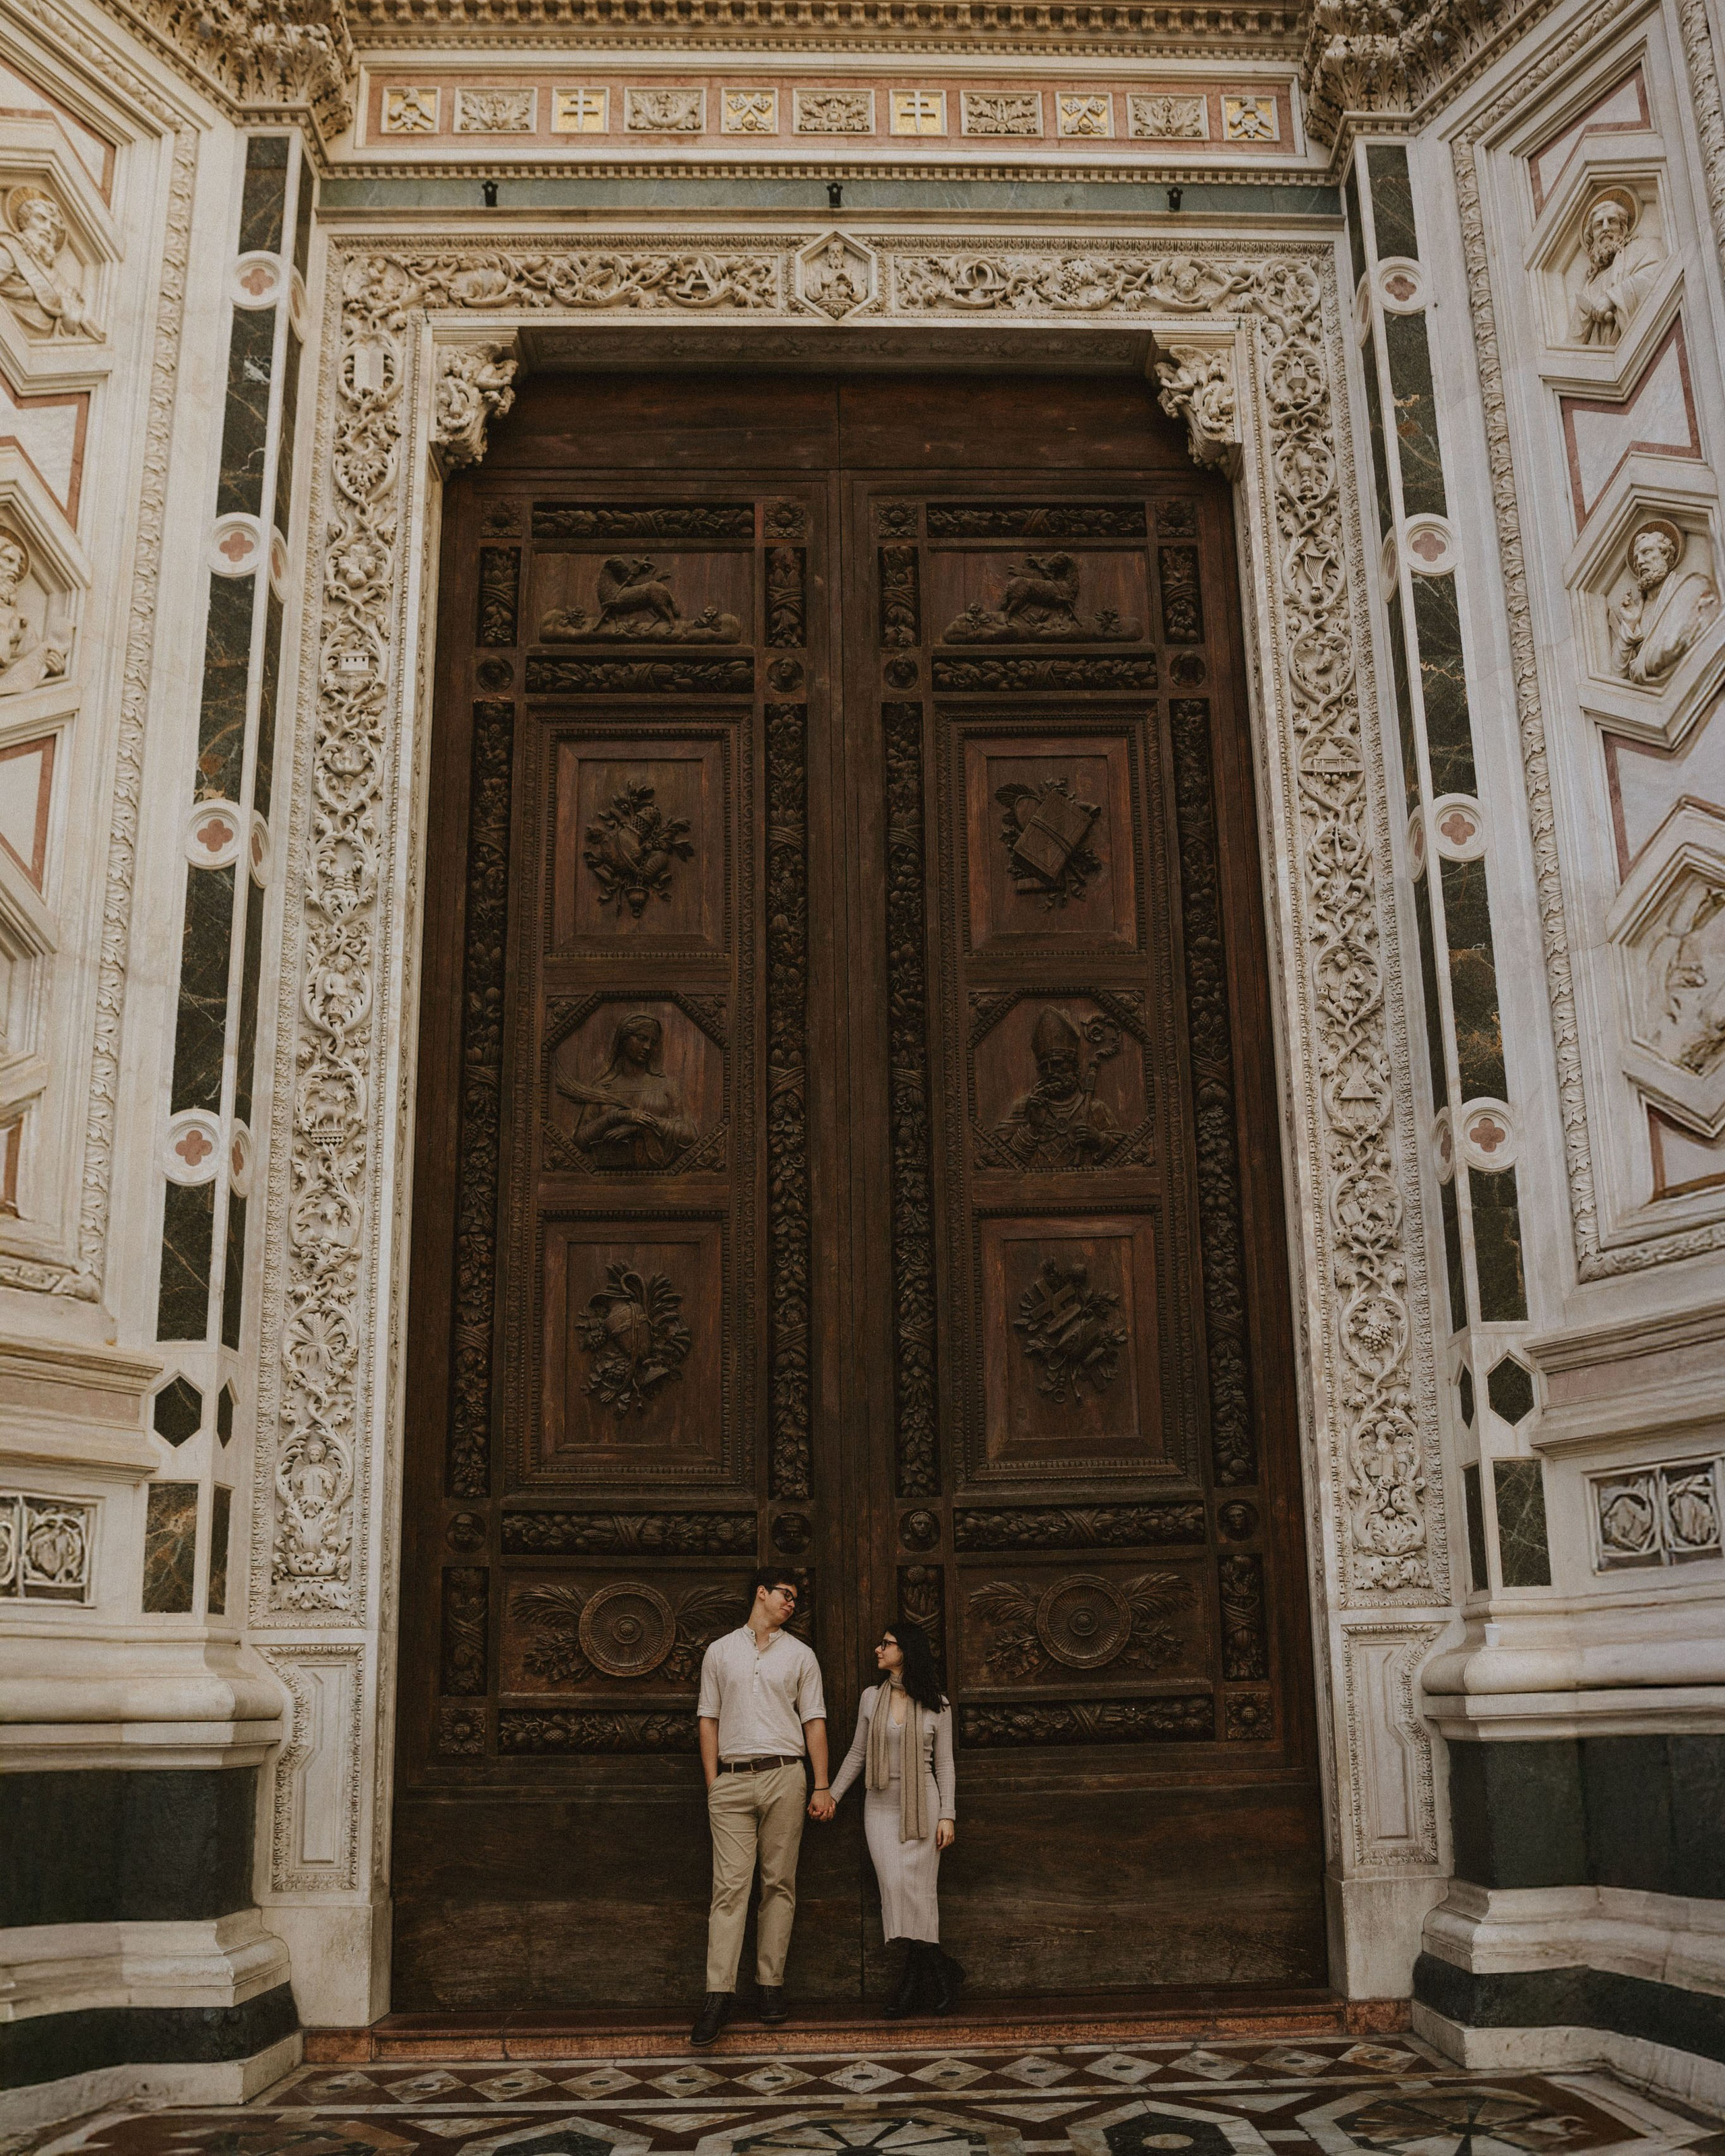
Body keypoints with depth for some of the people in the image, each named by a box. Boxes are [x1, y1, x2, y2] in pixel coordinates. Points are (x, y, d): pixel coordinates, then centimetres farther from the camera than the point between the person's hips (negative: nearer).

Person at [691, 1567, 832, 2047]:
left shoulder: (799, 1655, 12)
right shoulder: (720, 1652, 12)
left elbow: (814, 1722, 9)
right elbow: (709, 1719, 11)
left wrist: (822, 1787, 1)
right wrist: (712, 1782, 3)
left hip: (783, 1776, 1)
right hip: (732, 1779, -1)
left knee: (779, 1883, 2)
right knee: (729, 1885, -6)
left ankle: (771, 1983, 8)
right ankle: (720, 1992, -8)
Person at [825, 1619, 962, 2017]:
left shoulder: (936, 1705, 1)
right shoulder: (872, 1698, 7)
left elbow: (944, 1763, 2)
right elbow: (857, 1754, 14)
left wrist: (947, 1815, -3)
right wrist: (833, 1794, 10)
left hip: (922, 1804, -2)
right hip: (881, 1804, 2)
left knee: (918, 1889, -8)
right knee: (894, 1884, -10)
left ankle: (914, 1979, 1)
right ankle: (937, 1974, -1)